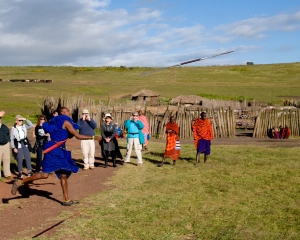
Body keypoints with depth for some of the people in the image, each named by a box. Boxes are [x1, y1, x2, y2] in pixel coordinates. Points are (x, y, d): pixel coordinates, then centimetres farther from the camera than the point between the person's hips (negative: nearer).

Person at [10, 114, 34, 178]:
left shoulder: (24, 126, 6)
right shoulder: (13, 129, -5)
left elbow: (31, 125, -5)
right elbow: (11, 139, -5)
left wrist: (26, 119, -10)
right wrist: (13, 148, -10)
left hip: (25, 144, 3)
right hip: (18, 145, -3)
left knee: (28, 158, 3)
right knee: (20, 159, -1)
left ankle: (29, 171, 10)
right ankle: (20, 173, 12)